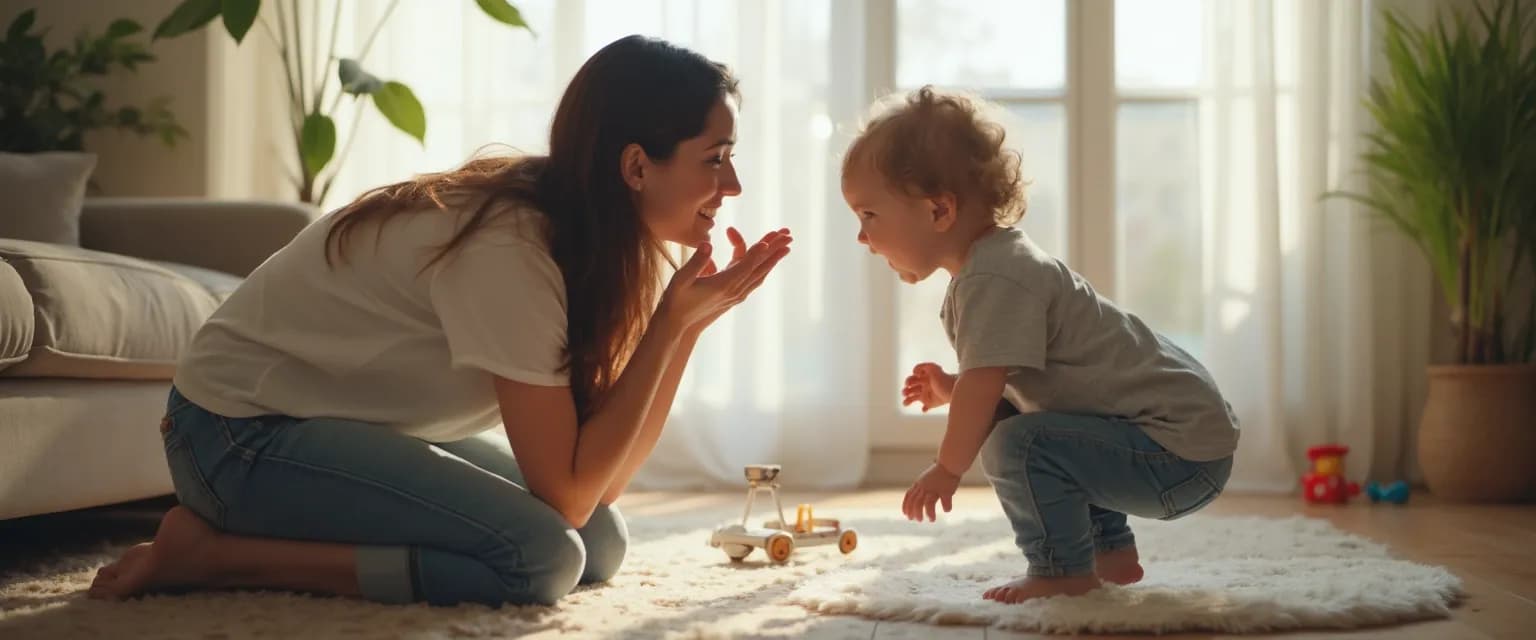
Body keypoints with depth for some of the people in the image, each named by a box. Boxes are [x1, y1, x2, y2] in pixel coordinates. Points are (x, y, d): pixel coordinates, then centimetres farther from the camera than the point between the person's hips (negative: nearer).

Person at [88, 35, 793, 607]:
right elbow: (569, 493, -25)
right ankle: (215, 552, -13)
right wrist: (675, 323, -25)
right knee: (544, 555, -23)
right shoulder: (509, 249, -27)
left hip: (357, 428, 9)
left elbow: (601, 481, -4)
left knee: (601, 542, 0)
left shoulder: (584, 234, -1)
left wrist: (687, 322, -11)